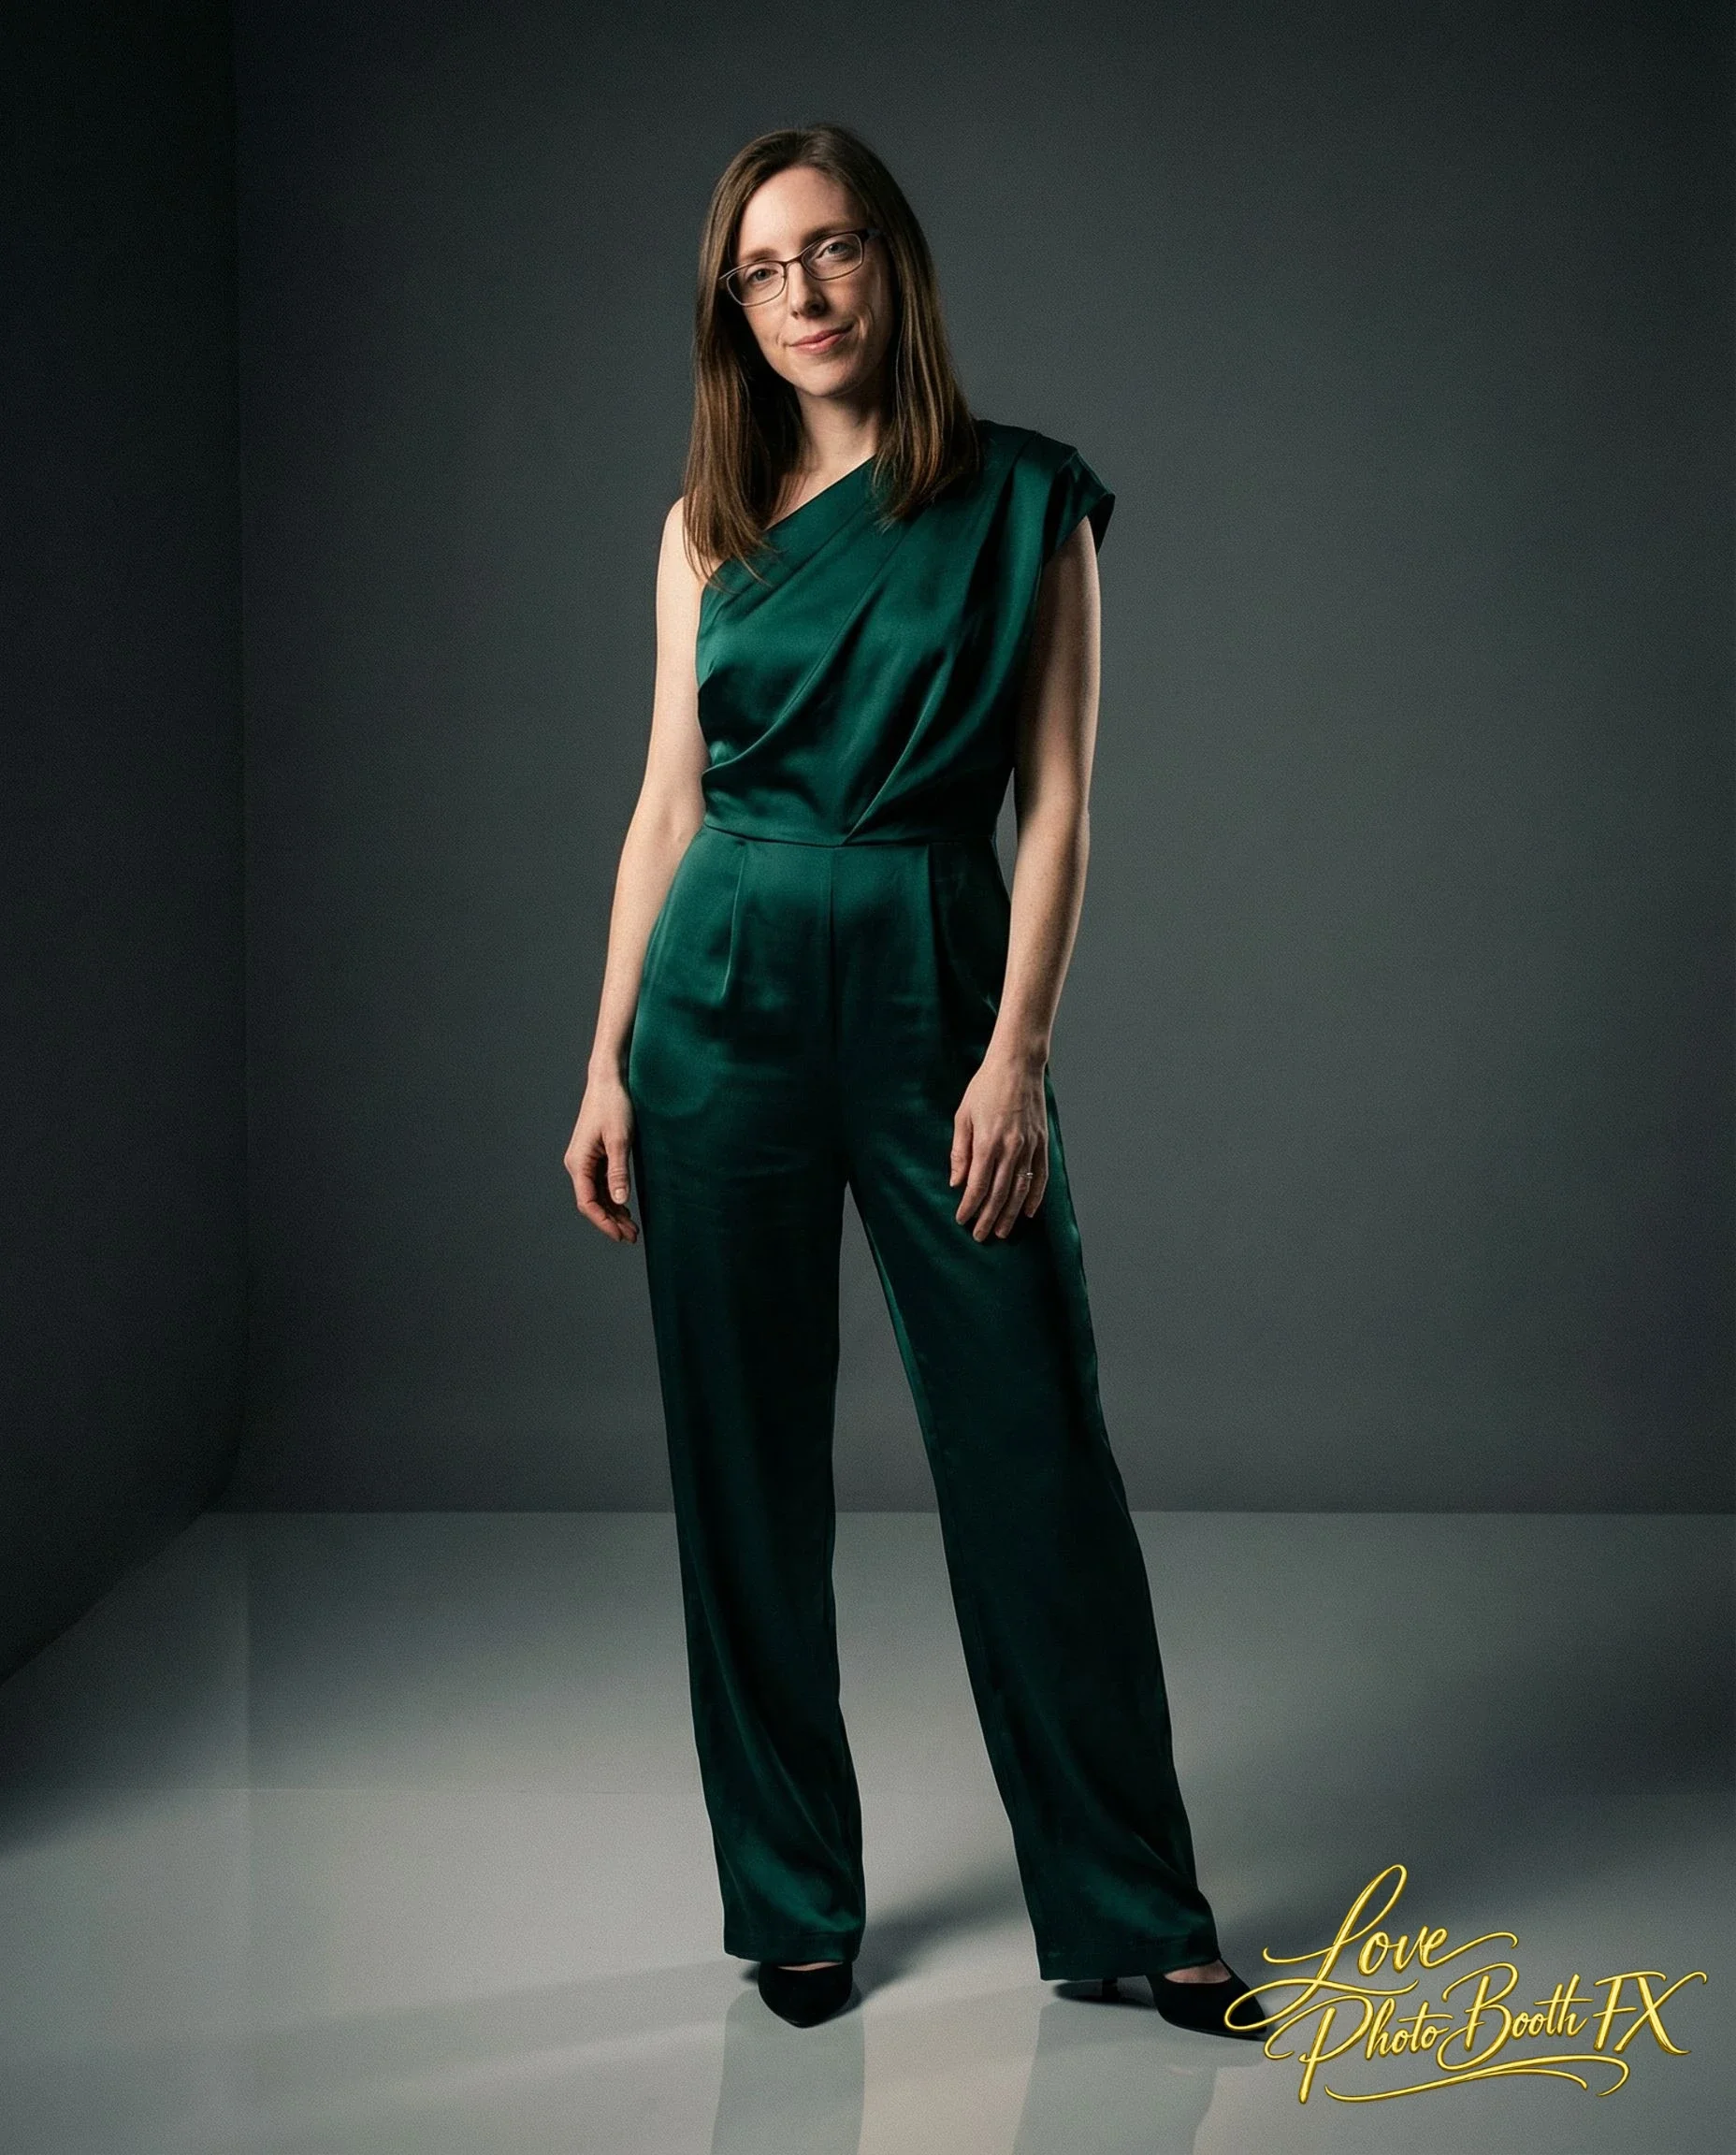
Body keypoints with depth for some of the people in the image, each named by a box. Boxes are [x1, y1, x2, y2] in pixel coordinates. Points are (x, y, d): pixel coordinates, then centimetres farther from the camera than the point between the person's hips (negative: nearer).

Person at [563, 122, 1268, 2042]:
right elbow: (667, 806, 10)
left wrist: (1017, 1053, -11)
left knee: (1034, 1453, -1)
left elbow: (1056, 803, -2)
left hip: (937, 991, -2)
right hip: (725, 998, 3)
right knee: (747, 1463, 5)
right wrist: (607, 1059, 4)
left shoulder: (1027, 503, 2)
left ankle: (1128, 1908, 14)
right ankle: (793, 1900, 20)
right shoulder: (708, 528, 10)